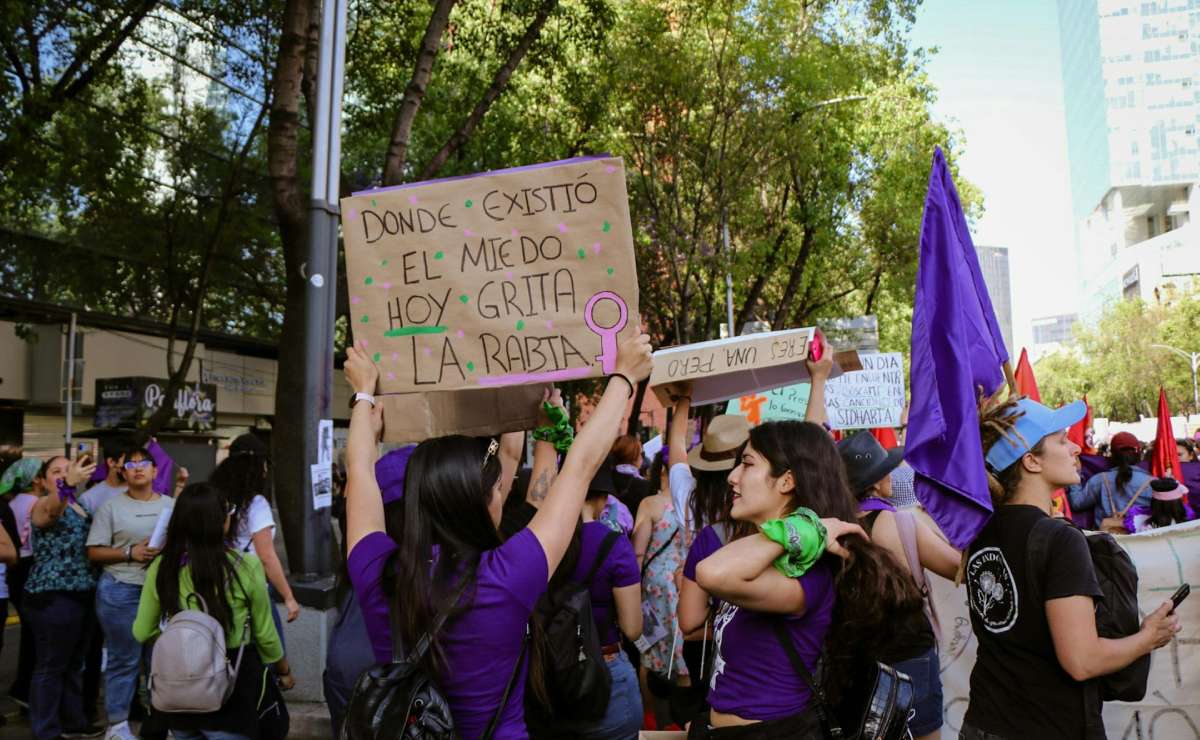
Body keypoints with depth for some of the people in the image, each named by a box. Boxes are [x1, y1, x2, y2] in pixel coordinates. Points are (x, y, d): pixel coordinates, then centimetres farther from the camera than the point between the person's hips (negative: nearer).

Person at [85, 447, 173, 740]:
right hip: (121, 591, -3)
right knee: (124, 659, 2)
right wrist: (130, 553, -14)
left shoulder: (171, 505, 9)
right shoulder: (111, 506, 0)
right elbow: (94, 552, -1)